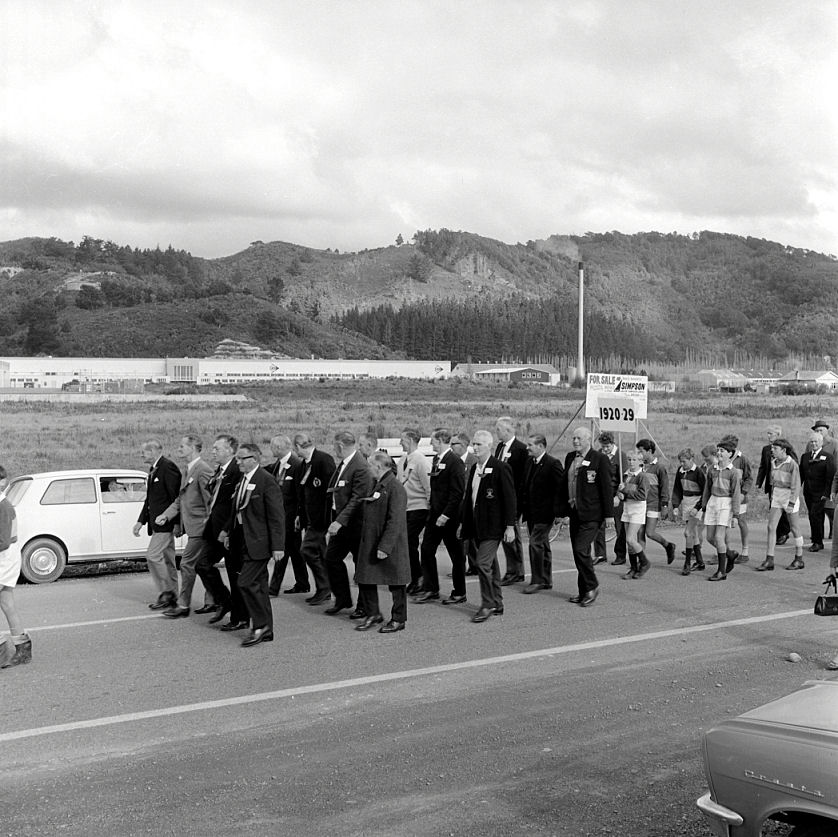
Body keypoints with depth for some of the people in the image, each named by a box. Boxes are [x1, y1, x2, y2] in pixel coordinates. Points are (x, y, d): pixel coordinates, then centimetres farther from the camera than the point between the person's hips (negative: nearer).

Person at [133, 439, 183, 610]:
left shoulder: (168, 467, -15)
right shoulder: (154, 469, 16)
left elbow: (177, 496, -18)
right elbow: (149, 498, 22)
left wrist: (177, 522, -18)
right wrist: (141, 521, 18)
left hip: (166, 522, -10)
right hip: (158, 522, 10)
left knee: (153, 555, -10)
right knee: (167, 559, 11)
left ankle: (166, 594, -2)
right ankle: (172, 597, 17)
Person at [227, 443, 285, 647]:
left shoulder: (267, 481, -13)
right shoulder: (242, 481, 13)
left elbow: (277, 516, -15)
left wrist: (278, 546, -17)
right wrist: (229, 531, 15)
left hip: (258, 542, -8)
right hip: (243, 542, 8)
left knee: (247, 583, -12)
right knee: (258, 585, 12)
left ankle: (260, 625, 0)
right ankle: (266, 630, 19)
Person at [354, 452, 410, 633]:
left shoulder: (395, 488, -18)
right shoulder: (376, 485, 12)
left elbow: (395, 521, -23)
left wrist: (385, 547, -25)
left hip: (390, 547, -9)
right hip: (370, 544, 9)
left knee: (396, 584, 5)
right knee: (365, 579, 11)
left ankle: (398, 620, 16)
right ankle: (372, 614, 26)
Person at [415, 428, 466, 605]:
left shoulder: (455, 462, -16)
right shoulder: (437, 459, 11)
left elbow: (457, 492, -19)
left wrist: (446, 515, -20)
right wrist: (431, 504, 10)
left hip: (450, 516, -8)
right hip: (435, 514, 8)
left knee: (456, 555, 4)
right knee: (426, 550, 7)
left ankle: (459, 593, 15)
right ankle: (430, 590, 17)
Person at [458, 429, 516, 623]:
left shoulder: (500, 468, -11)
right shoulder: (474, 468, 13)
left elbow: (509, 498, -12)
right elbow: (468, 496, 19)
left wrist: (510, 526, -15)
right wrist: (462, 522, 18)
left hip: (493, 526, -8)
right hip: (477, 525, 8)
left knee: (483, 563, -12)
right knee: (490, 565, 14)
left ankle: (488, 605, -2)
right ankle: (497, 605, 22)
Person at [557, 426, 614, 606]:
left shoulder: (600, 459, -7)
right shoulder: (570, 458, 12)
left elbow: (607, 488, -7)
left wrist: (608, 514, -9)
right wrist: (564, 512, 11)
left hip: (591, 515, -7)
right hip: (574, 513, 7)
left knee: (581, 550, -15)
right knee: (578, 553, 10)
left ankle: (592, 587, 3)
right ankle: (584, 592, 19)